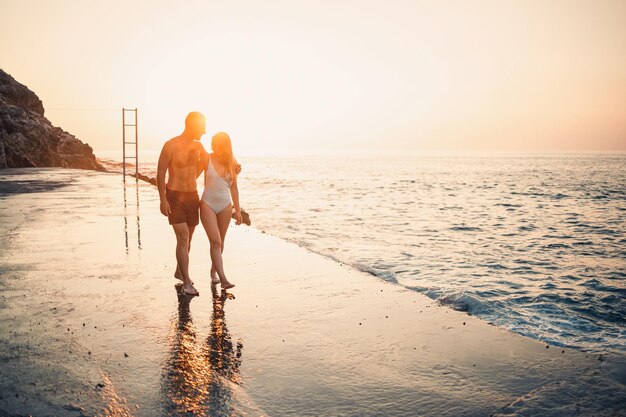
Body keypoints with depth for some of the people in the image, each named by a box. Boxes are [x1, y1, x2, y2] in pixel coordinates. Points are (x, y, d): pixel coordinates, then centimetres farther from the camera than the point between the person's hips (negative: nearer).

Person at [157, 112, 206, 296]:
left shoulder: (198, 146, 4)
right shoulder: (170, 146, -13)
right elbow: (160, 174, -10)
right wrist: (163, 200, -15)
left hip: (192, 196, 6)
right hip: (174, 197, -6)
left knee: (187, 238, 15)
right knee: (182, 238, -13)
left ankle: (179, 271, 36)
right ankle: (186, 283, -10)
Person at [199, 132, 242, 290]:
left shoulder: (232, 164, 3)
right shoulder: (207, 159, -6)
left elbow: (233, 188, 9)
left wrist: (238, 210, 9)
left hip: (225, 206, 3)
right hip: (208, 204, -3)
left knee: (220, 242, 11)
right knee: (215, 242, -12)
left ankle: (213, 272, 30)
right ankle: (223, 279, -15)